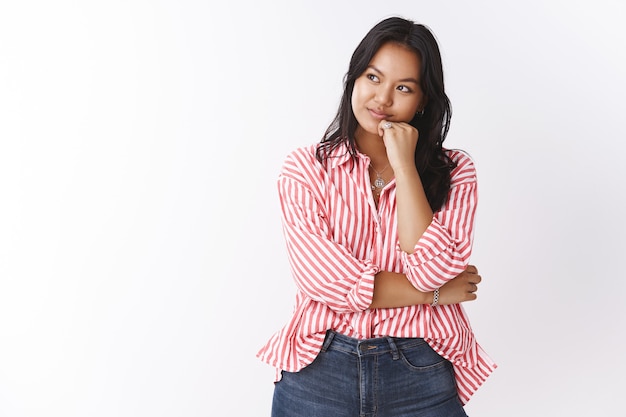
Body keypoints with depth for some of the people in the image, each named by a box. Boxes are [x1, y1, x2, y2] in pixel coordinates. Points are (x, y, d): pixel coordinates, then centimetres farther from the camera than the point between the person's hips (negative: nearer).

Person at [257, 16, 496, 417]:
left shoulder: (453, 171, 1)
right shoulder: (306, 168, -2)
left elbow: (430, 269, -13)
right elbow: (325, 280, -12)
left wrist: (403, 165, -13)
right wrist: (434, 293, -9)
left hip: (421, 376, 1)